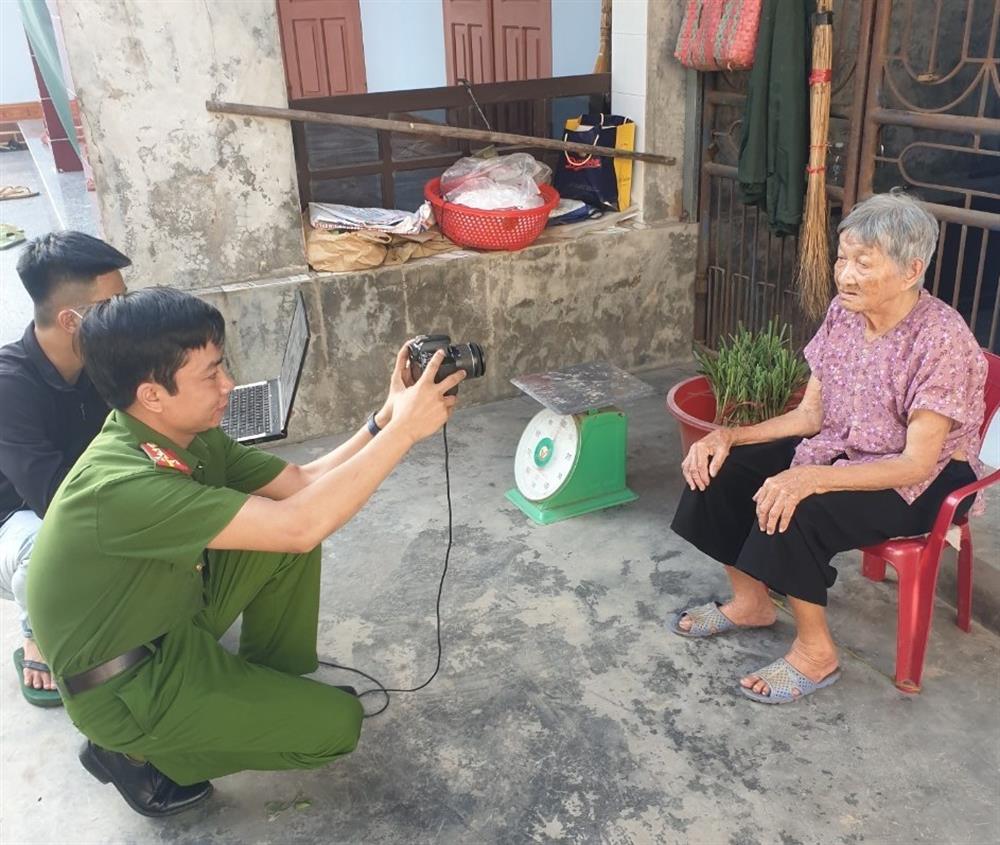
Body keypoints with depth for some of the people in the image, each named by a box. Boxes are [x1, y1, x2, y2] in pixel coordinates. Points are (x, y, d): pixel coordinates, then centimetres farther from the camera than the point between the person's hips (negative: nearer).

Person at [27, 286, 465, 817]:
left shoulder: (190, 440, -7)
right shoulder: (120, 486, -35)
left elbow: (303, 483, -3)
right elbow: (300, 525, -41)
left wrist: (386, 419, -16)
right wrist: (403, 431, -35)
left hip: (174, 623, 8)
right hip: (126, 686, -8)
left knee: (289, 541, -2)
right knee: (336, 724, -5)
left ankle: (271, 679, 17)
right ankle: (135, 751, 5)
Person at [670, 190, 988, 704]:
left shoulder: (942, 339, -25)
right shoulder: (844, 313, -5)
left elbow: (916, 463, -27)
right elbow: (810, 415, 1)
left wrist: (810, 478, -39)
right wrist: (729, 436, -12)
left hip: (919, 485, -7)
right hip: (842, 450, 7)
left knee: (794, 509, -32)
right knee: (720, 468, -8)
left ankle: (815, 653, -9)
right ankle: (750, 601, 11)